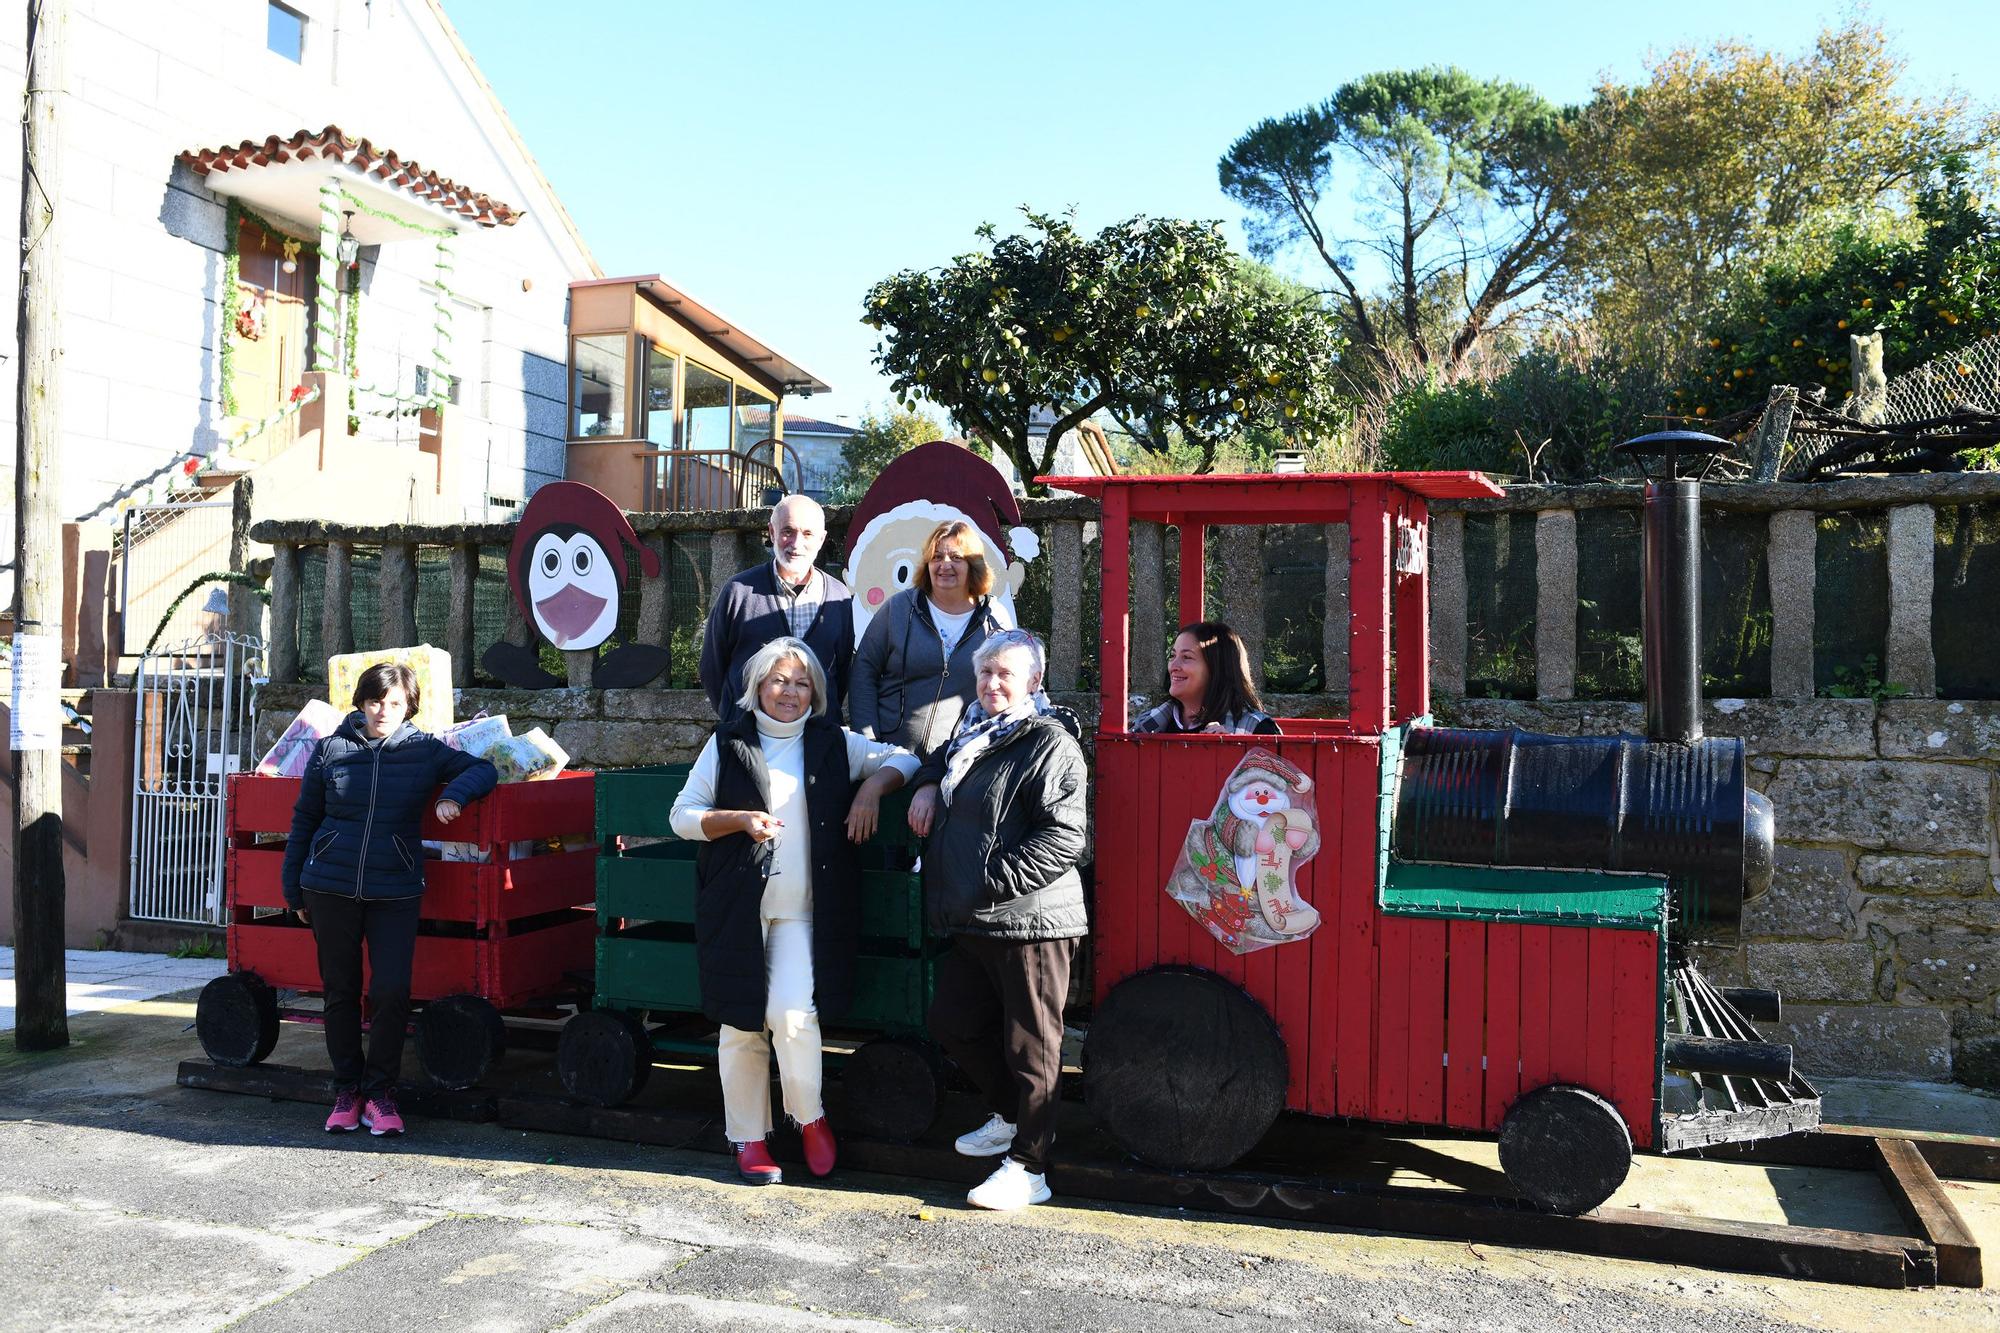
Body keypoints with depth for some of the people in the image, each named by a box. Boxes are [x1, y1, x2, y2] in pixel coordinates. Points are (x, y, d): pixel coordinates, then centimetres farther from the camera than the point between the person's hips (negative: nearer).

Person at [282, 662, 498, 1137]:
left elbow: (483, 769, 5)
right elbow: (303, 820, 11)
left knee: (392, 991, -8)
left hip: (395, 891, -1)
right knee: (339, 991, 10)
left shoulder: (424, 751, 2)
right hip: (330, 888, 1)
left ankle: (380, 1092, 10)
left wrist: (453, 795, -16)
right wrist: (294, 889, 12)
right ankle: (347, 1089, 25)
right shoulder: (331, 751, 4)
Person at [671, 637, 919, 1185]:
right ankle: (749, 1138, 21)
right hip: (737, 908, 0)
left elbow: (903, 757, 16)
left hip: (803, 910, 0)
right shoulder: (727, 744, 5)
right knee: (741, 1025, 4)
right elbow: (683, 815, 4)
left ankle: (810, 1117, 10)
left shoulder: (832, 742, 9)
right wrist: (740, 820, -12)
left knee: (792, 1013, -16)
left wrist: (873, 786, -4)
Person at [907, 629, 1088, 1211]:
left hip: (1030, 921, -9)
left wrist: (994, 880, -20)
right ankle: (1009, 1117, 38)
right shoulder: (975, 731, 16)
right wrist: (929, 783, 17)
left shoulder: (1050, 743, -11)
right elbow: (943, 756, 40)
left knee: (1029, 1044, 0)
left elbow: (1063, 837, -20)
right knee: (952, 1021, 18)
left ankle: (1028, 1168, 11)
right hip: (972, 923, 10)